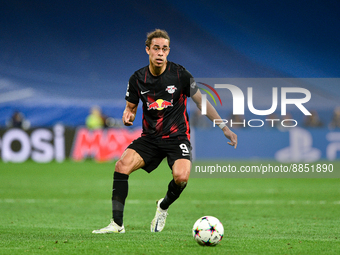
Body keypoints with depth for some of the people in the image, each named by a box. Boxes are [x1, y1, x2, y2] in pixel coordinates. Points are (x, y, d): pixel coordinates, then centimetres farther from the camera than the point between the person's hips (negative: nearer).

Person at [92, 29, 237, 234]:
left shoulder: (179, 74, -8)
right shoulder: (137, 79, 0)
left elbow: (202, 102, 1)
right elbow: (131, 107, 14)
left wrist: (224, 127, -2)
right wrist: (128, 116, -11)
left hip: (177, 137, -2)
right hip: (150, 138, 3)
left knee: (181, 176, -29)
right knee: (122, 165, -23)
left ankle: (163, 207, 6)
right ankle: (117, 223, -16)